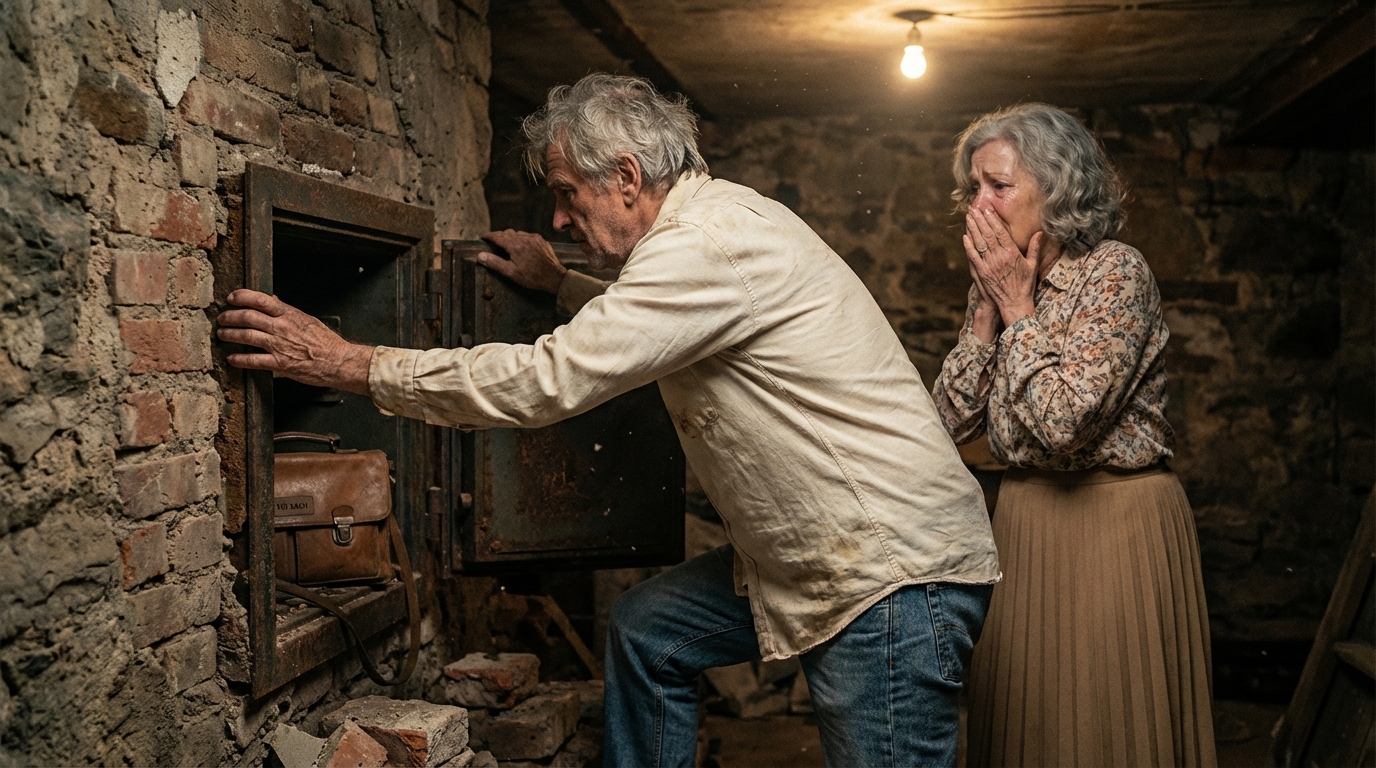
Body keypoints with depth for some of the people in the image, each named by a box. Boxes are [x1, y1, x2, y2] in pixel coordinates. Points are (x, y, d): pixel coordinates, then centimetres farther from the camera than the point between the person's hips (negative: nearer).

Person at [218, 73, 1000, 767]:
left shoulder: (710, 240, -22)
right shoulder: (714, 223, 11)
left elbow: (546, 382, -24)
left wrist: (350, 362, -16)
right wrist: (561, 283, 28)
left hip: (898, 571, -10)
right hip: (805, 558, 10)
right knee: (645, 627, 16)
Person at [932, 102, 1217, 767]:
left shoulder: (1115, 272, -15)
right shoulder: (997, 285, 6)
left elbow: (1061, 424, -25)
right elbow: (951, 421, -1)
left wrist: (1019, 307, -16)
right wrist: (989, 308, -7)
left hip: (1115, 522, -7)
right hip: (1026, 522, 7)